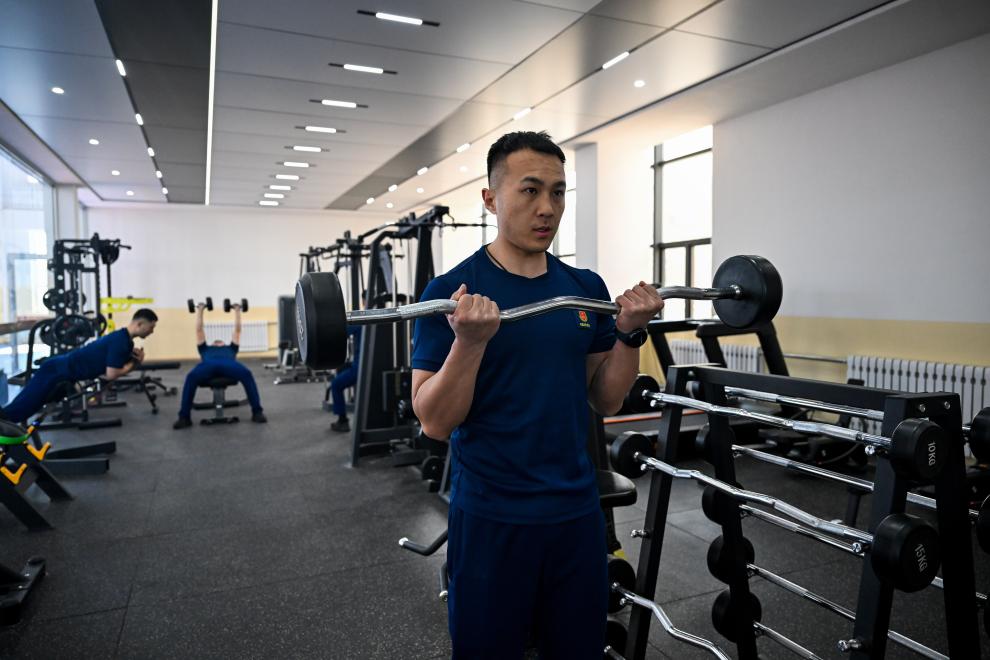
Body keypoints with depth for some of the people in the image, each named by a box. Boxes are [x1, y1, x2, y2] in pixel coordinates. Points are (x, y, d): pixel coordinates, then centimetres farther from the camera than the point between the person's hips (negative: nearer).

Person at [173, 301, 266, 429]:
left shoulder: (230, 348, 45)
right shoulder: (205, 349, 45)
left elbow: (237, 329, 51)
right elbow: (199, 330, 53)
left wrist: (237, 311, 60)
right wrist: (199, 310, 61)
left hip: (228, 363, 0)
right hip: (208, 364, 0)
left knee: (247, 374, -34)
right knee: (191, 377, -35)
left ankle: (257, 412, -28)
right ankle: (184, 417, -25)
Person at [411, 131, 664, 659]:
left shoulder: (587, 289, 3)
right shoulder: (452, 291, -12)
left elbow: (605, 400, 6)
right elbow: (435, 422, -14)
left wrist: (630, 333, -8)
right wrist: (470, 340, -29)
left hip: (577, 510, 5)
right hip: (492, 517, -4)